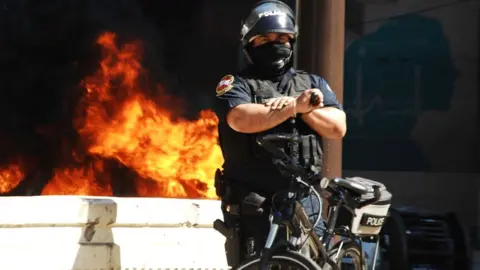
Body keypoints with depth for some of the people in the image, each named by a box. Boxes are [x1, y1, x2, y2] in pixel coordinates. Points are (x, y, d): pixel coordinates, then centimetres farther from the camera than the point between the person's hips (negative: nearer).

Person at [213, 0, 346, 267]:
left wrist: (299, 107, -10)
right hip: (252, 207, -3)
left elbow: (337, 128, 4)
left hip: (303, 205, 3)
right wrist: (295, 106, -15)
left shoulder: (313, 84, 18)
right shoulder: (237, 84, 6)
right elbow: (241, 119, -16)